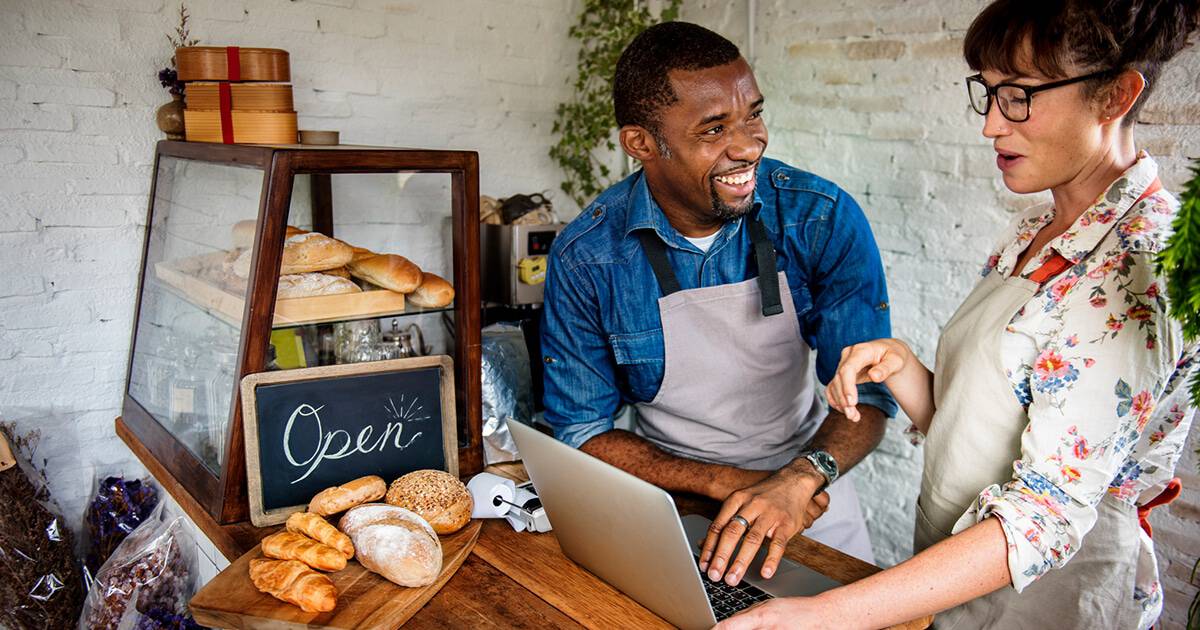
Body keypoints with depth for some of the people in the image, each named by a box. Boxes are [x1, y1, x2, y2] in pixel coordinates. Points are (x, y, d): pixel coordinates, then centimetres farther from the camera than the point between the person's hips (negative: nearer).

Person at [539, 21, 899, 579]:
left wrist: (801, 478, -31)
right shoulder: (584, 257, -13)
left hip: (808, 488, 1)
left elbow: (869, 391, -10)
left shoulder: (823, 218, -11)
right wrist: (724, 482, -20)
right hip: (669, 492, 0)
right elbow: (580, 431, -8)